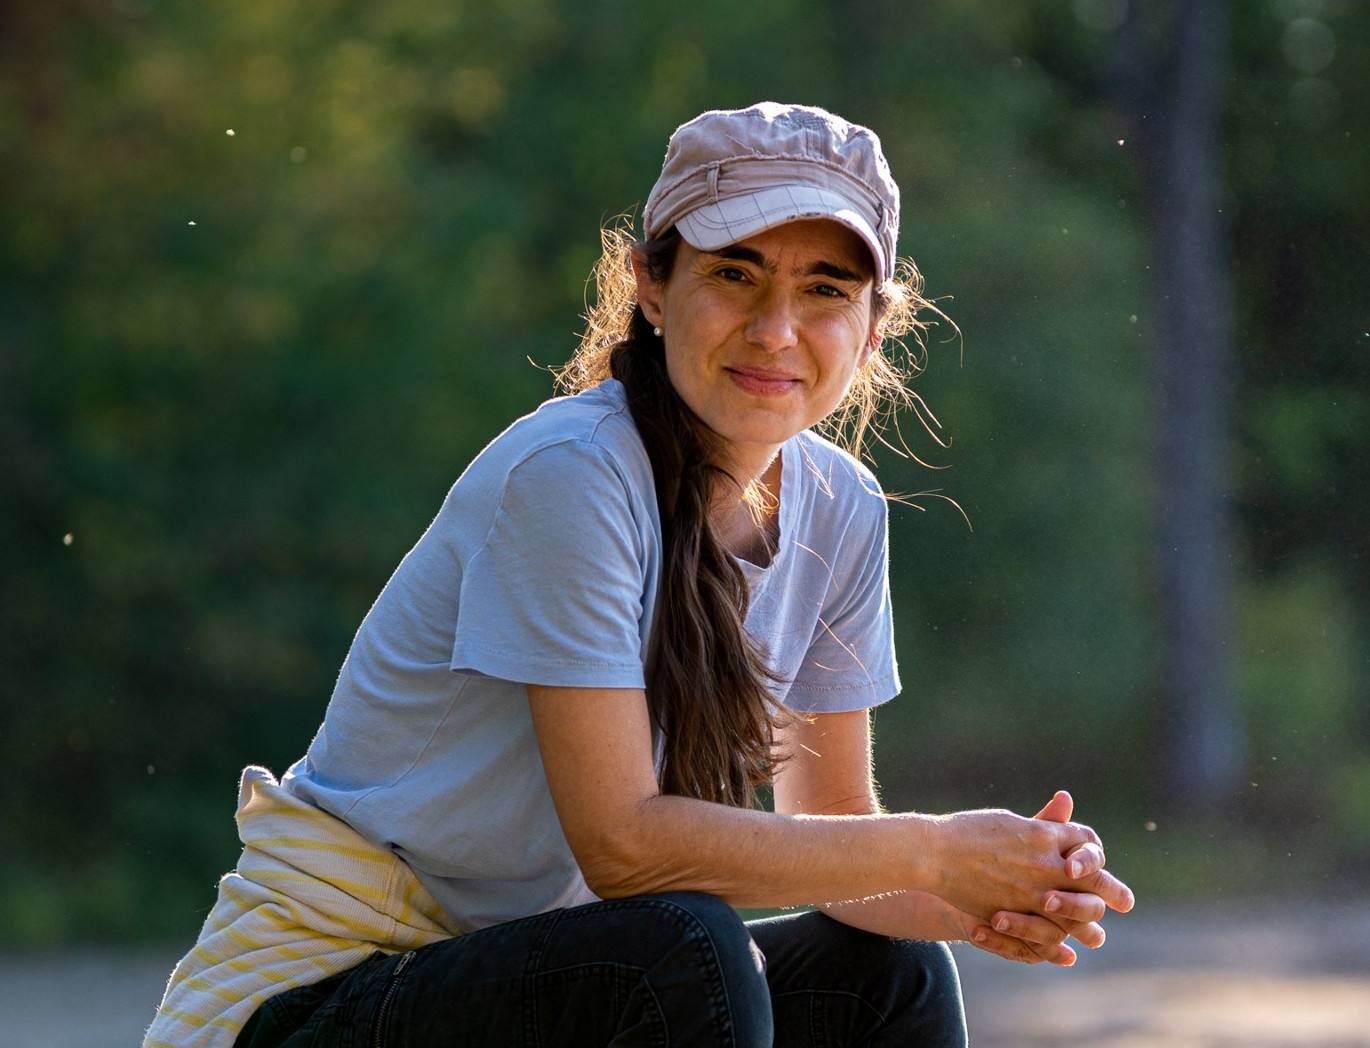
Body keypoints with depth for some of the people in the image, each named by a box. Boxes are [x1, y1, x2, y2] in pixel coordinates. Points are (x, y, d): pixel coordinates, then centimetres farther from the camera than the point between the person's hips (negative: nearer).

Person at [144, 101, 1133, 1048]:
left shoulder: (838, 512, 1)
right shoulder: (567, 477, -22)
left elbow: (834, 831, 4)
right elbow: (622, 842, -24)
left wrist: (983, 903, -17)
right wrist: (936, 851, -20)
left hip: (524, 968, 7)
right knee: (683, 952, -29)